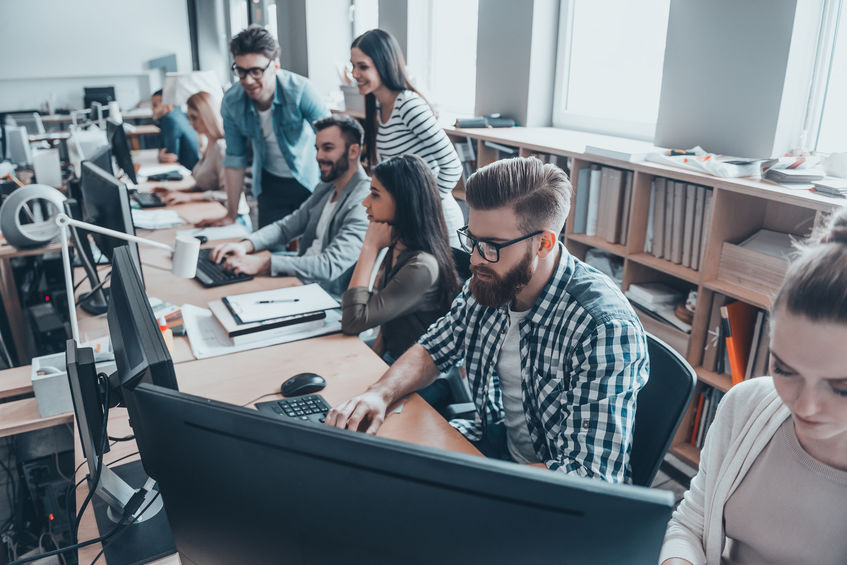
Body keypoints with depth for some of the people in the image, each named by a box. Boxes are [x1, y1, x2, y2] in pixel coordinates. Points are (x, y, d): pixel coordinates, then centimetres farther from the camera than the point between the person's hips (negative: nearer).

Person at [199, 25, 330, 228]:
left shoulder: (300, 90, -23)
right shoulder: (231, 102, -12)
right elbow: (235, 158, -1)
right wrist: (231, 214, 4)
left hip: (310, 182, -2)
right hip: (270, 185, 3)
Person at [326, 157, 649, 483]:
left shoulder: (605, 329, -29)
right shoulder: (487, 285, -8)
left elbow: (590, 477, -30)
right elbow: (432, 350, 7)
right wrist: (380, 394, -14)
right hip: (495, 440, 6)